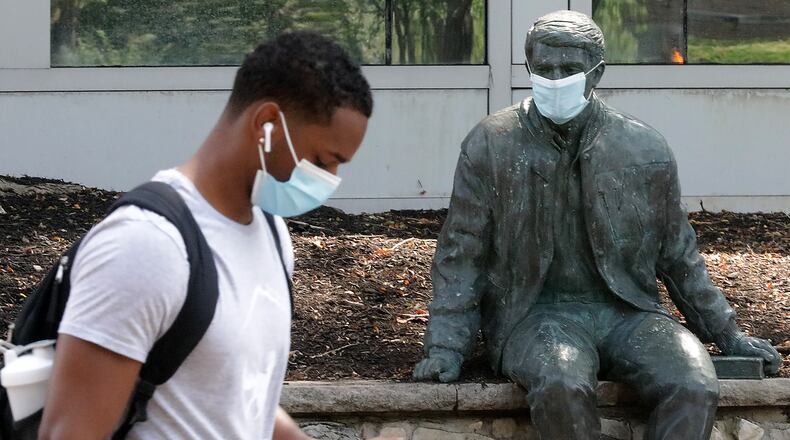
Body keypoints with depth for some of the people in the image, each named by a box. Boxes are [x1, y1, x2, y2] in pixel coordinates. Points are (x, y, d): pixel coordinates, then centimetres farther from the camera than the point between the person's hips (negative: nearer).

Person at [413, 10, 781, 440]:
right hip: (536, 313, -2)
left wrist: (728, 335, 17)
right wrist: (446, 346, -2)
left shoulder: (644, 150, 5)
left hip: (627, 311, 2)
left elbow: (678, 256, 16)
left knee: (695, 388, -28)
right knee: (561, 387, -37)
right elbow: (461, 255, 5)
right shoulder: (489, 147, 0)